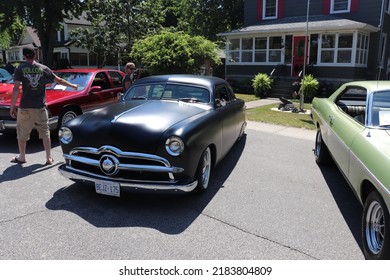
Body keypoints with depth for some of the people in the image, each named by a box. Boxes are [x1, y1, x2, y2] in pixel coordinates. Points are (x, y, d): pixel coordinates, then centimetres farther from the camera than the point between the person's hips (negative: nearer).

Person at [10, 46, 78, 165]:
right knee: (45, 132, 10)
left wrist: (12, 107, -6)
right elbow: (59, 80, 8)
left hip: (25, 107, -1)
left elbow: (16, 88, -10)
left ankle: (21, 157, 24)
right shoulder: (43, 68, 2)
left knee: (22, 133, 14)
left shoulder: (20, 69, -3)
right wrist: (73, 85, 24)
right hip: (40, 107, 1)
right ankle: (49, 158, 10)